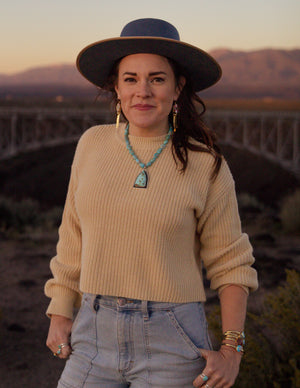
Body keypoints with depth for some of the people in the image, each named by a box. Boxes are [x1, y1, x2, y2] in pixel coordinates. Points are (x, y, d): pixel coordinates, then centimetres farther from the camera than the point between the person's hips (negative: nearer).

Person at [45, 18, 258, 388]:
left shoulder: (206, 166, -7)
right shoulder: (93, 145, 2)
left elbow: (230, 263, -1)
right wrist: (60, 314, 11)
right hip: (96, 334, 3)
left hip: (171, 344, -3)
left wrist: (231, 350, -8)